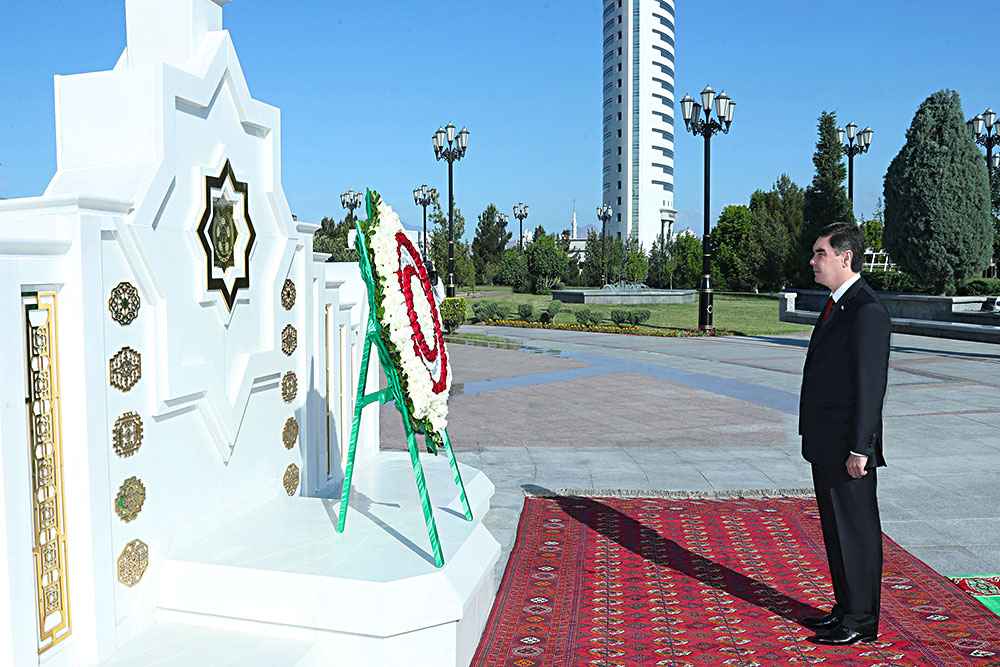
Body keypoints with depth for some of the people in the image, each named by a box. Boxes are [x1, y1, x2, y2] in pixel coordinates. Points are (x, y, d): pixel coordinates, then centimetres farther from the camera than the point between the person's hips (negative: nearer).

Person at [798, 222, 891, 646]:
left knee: (856, 532, 3)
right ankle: (846, 608, 31)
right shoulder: (836, 305, 14)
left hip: (847, 450, -10)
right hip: (826, 446, 10)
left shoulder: (868, 311, -17)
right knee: (836, 531, 18)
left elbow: (871, 384, -20)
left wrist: (859, 448, -20)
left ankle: (861, 621, 15)